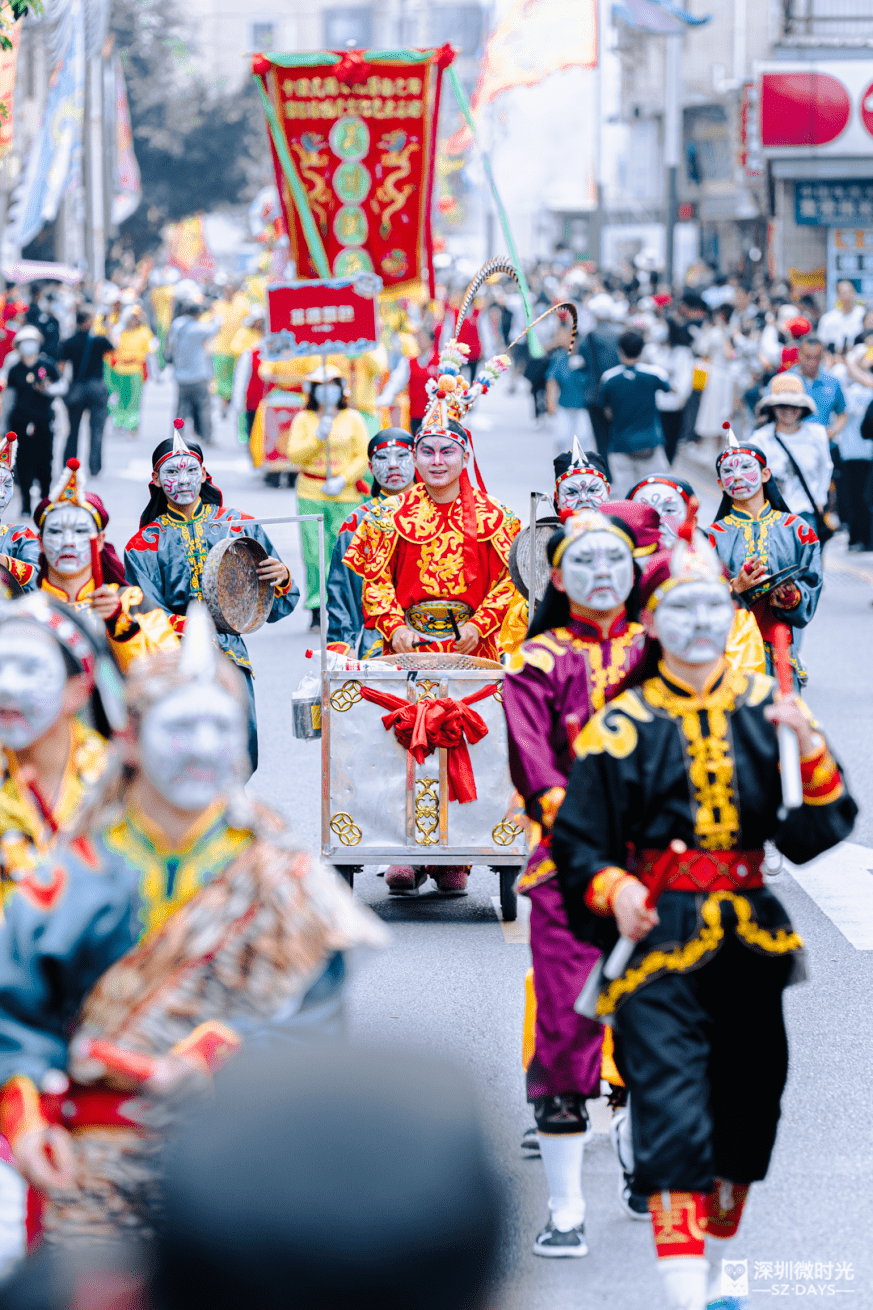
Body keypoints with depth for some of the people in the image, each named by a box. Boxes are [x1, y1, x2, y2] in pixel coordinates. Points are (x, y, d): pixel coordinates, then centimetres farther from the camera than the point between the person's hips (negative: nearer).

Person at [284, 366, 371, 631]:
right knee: (314, 553, -5)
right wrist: (318, 437, -14)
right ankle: (317, 611, 0)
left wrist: (343, 479, -9)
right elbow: (294, 454, 0)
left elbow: (364, 457, 4)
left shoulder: (353, 419, 7)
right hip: (311, 494, 1)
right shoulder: (303, 419, 8)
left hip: (346, 494, -1)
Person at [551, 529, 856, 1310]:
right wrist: (612, 889, -16)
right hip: (661, 940, -4)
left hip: (751, 943, 4)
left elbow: (818, 831, 0)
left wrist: (811, 746, -15)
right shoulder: (622, 727, 0)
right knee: (672, 1116, -14)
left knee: (748, 1109, 11)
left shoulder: (767, 708, 8)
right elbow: (578, 841, 3)